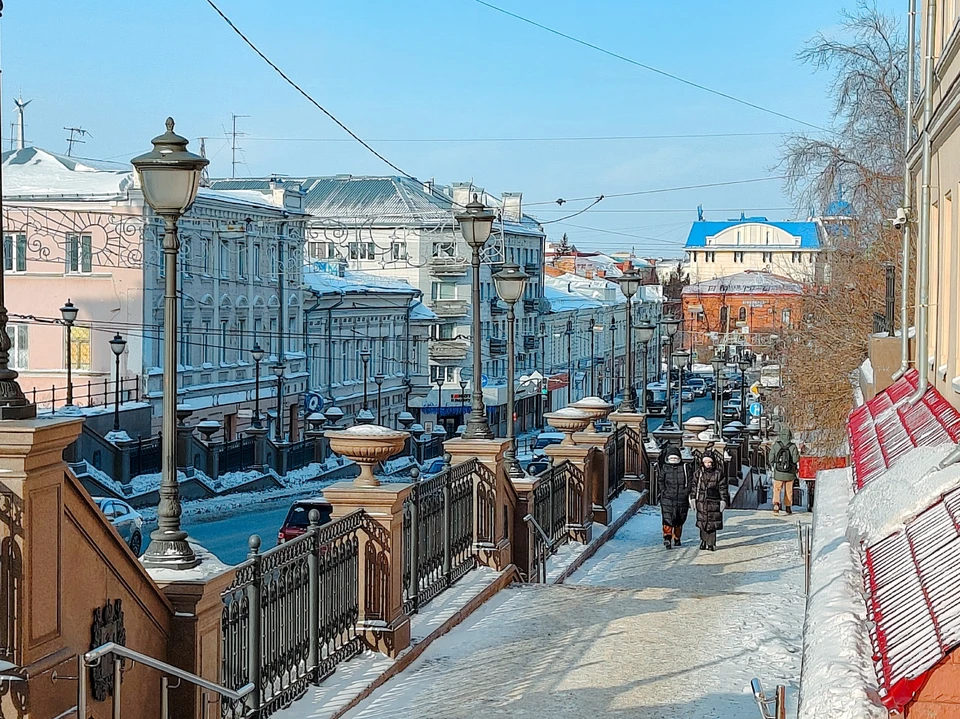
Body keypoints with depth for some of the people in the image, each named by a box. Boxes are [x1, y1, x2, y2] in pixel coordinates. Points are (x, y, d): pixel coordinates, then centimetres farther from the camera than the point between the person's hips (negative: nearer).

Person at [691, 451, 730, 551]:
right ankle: (703, 541, 19)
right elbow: (694, 486, 10)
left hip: (713, 502, -1)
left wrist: (723, 501, -3)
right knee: (702, 523, 4)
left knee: (712, 524, -1)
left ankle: (711, 544, 6)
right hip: (701, 502, 2)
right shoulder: (698, 473, 5)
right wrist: (692, 498, 5)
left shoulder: (718, 474, 0)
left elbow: (723, 488, 2)